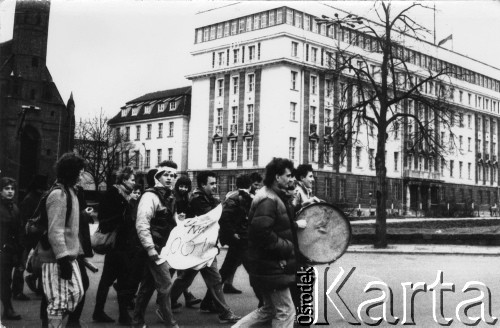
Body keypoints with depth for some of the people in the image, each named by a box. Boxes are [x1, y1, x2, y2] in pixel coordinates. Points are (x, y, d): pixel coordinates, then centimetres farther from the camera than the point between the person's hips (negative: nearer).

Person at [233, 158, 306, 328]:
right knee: (286, 311, -1)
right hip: (272, 266, -10)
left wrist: (295, 225, 7)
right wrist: (287, 246, -20)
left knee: (268, 310, 18)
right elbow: (262, 232, -28)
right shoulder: (268, 200, -19)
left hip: (269, 264, 10)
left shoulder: (277, 197, 14)